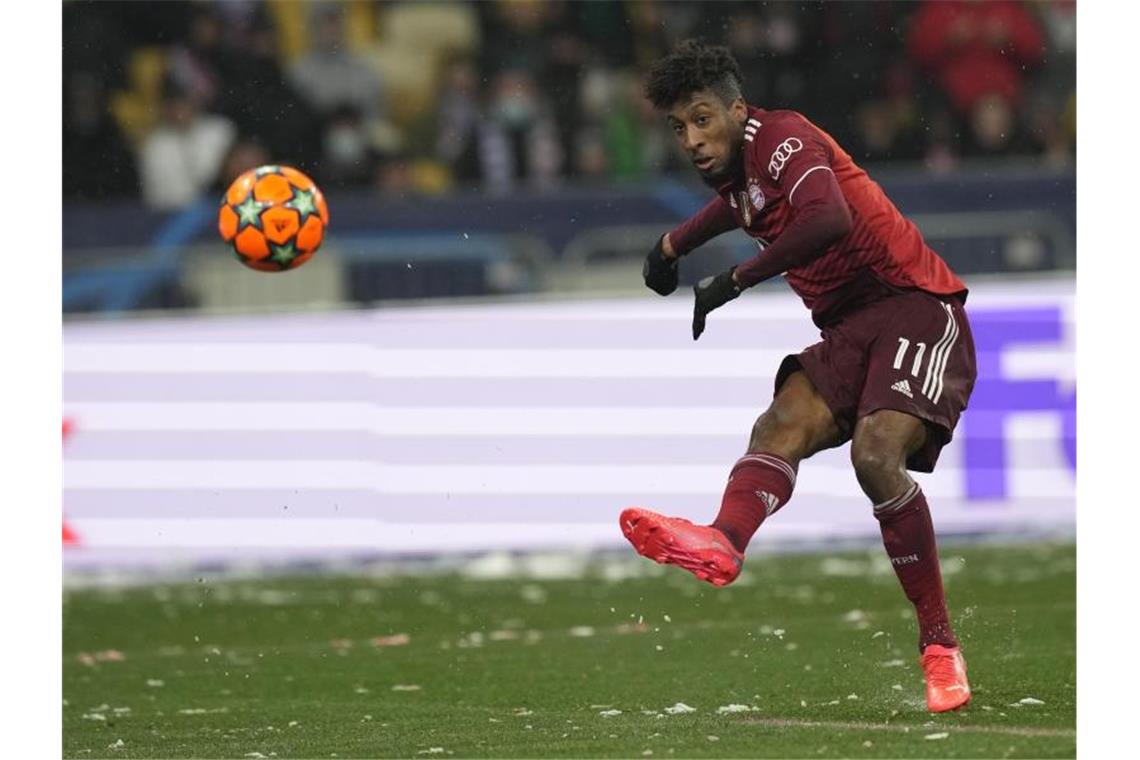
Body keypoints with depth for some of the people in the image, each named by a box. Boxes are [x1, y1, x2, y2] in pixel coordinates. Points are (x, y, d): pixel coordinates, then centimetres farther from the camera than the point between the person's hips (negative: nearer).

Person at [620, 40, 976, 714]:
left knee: (876, 451, -28)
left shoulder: (782, 137, -11)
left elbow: (828, 220, -31)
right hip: (847, 329, 9)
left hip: (916, 305, -9)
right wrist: (674, 244, 36)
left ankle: (941, 645, -19)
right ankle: (723, 546, -51)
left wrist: (735, 280, -21)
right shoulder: (734, 168, 17)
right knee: (782, 426, -20)